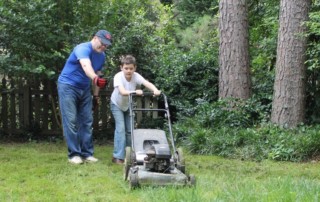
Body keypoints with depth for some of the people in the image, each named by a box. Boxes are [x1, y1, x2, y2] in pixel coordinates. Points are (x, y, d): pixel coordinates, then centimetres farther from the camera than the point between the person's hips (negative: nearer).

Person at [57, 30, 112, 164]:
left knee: (87, 121, 3)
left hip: (84, 89, 8)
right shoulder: (83, 49, -23)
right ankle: (74, 154, -5)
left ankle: (87, 153, 7)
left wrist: (96, 95, 16)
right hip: (68, 86, -8)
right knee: (71, 121, -9)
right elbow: (86, 66, -43)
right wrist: (96, 78, -61)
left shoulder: (102, 56, 4)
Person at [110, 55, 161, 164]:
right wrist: (135, 92, -63)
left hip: (128, 105, 4)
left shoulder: (136, 76, -23)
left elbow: (147, 83, -39)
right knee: (120, 128, -17)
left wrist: (155, 90, -58)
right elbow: (122, 92, -47)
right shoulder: (118, 77, -31)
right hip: (117, 105, -4)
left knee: (129, 130, 3)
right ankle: (118, 157, -15)